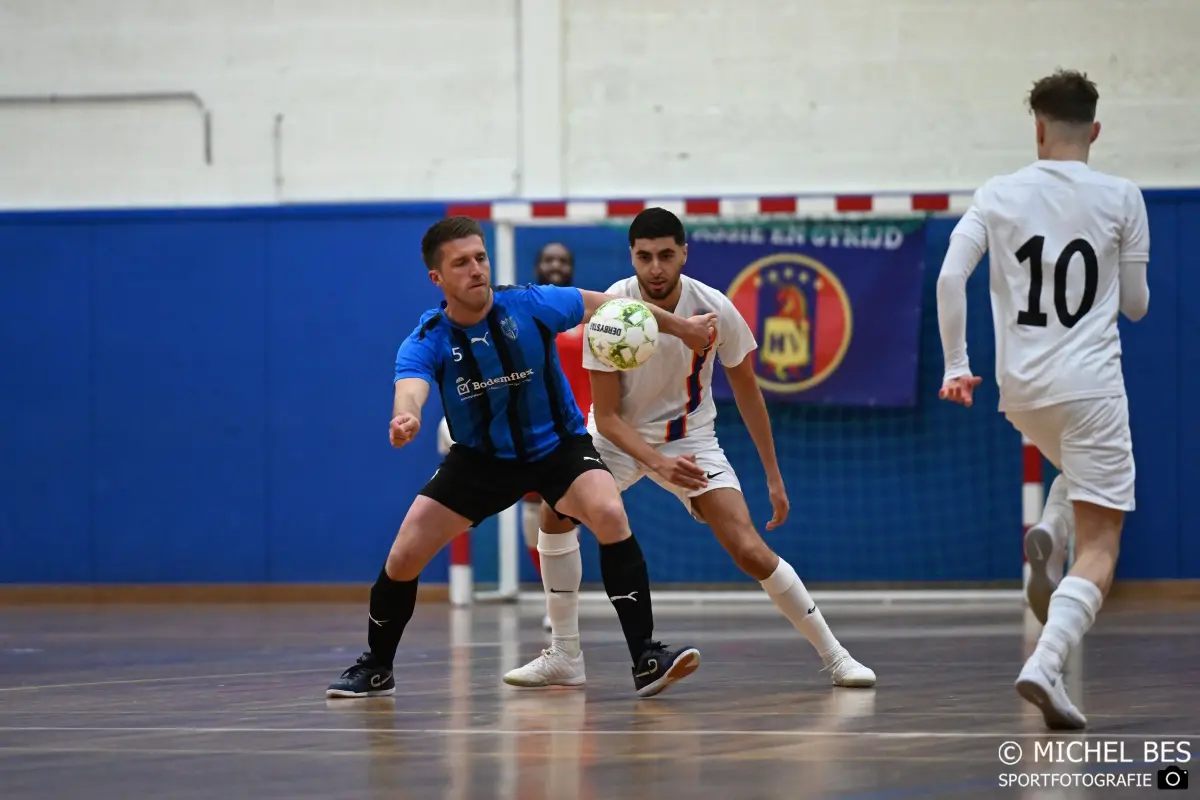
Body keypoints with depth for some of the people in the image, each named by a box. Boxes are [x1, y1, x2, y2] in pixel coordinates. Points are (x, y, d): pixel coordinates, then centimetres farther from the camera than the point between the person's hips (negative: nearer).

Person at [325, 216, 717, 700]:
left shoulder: (531, 305, -20)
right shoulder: (425, 344, -21)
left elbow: (607, 306, -5)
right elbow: (410, 388, -43)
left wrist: (680, 327, 5)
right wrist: (405, 418, -68)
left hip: (557, 445, -1)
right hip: (481, 457, 1)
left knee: (611, 517, -30)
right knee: (403, 558, -5)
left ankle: (646, 658, -24)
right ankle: (376, 668, 22)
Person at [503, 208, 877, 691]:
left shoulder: (715, 311, -19)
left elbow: (746, 392, -2)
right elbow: (606, 416, -17)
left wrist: (773, 476, 0)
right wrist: (657, 463, -34)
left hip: (690, 438, -1)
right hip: (619, 435, 1)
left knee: (750, 551, -16)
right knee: (557, 510, -22)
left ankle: (834, 655, -1)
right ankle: (564, 657, -8)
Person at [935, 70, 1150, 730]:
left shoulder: (997, 196, 2)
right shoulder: (1121, 199, -1)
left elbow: (949, 278, -7)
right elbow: (1136, 305, 5)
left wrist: (956, 366, 1)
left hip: (1019, 389, 4)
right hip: (1090, 384, -4)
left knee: (1083, 468, 36)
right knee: (1099, 546, -1)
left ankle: (1046, 538, 6)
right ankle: (1045, 664, -23)